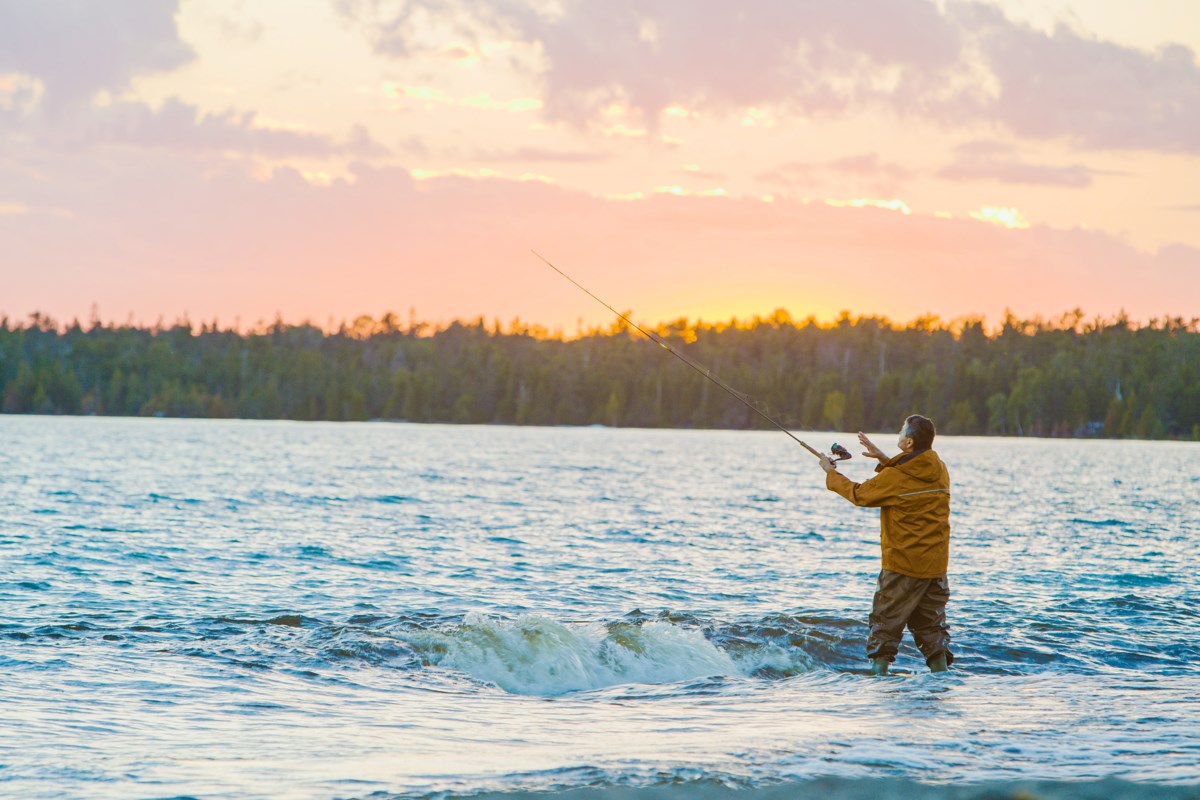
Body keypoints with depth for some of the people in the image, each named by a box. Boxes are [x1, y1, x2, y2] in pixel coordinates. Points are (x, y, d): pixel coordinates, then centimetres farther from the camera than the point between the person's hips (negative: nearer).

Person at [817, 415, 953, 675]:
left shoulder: (893, 478, -15)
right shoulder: (940, 471, 3)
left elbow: (858, 494, 1)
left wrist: (830, 473, 16)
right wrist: (883, 458, 25)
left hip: (903, 566, -6)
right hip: (936, 566, 6)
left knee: (886, 623, 3)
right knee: (932, 624, 13)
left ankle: (878, 670, -1)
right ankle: (942, 672, 8)